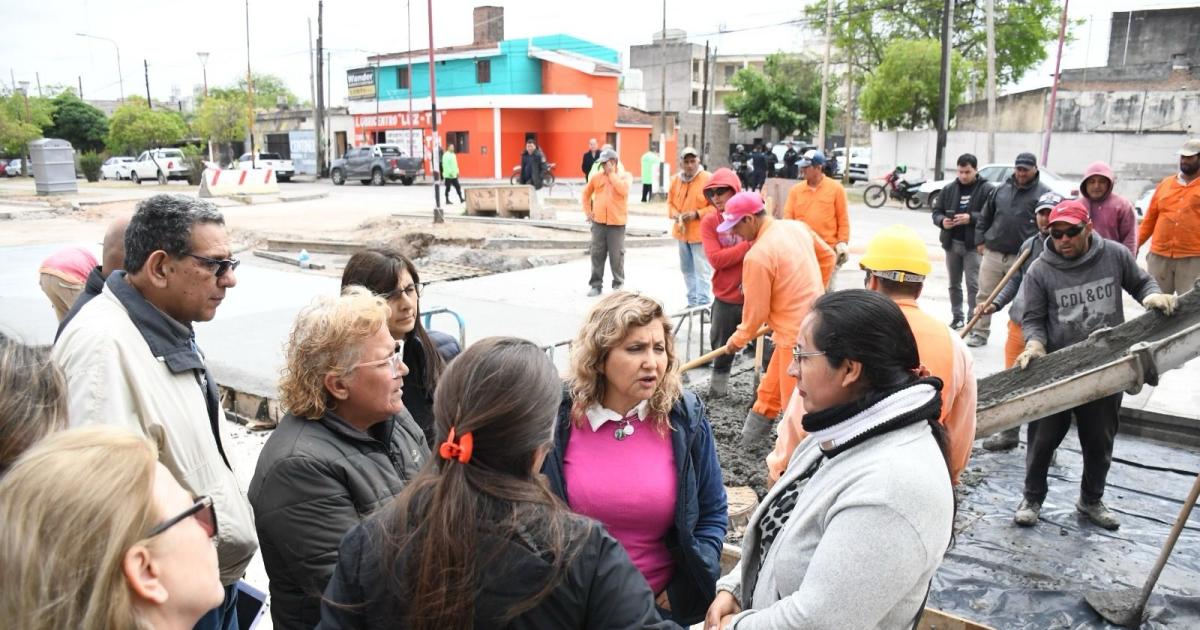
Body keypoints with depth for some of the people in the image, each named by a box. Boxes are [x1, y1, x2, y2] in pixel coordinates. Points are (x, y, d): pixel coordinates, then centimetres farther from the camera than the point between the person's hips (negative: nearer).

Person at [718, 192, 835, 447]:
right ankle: (750, 439, 36)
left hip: (797, 334, -9)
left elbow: (756, 310, -12)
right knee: (770, 390, 22)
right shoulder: (797, 227, 4)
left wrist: (738, 340, 5)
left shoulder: (757, 256, -21)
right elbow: (827, 256, 18)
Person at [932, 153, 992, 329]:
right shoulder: (949, 189, 8)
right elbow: (936, 211, 10)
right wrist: (942, 221, -10)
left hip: (973, 244, -5)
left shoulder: (987, 189, -6)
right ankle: (957, 318, 25)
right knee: (954, 284, 14)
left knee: (973, 284, -5)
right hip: (952, 243, 5)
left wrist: (971, 218, -24)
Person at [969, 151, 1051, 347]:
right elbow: (985, 217, 17)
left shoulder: (1044, 194, -1)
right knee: (985, 295, 7)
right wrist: (980, 240, 9)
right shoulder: (1001, 190, 11)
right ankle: (980, 332, 17)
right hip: (993, 253, 4)